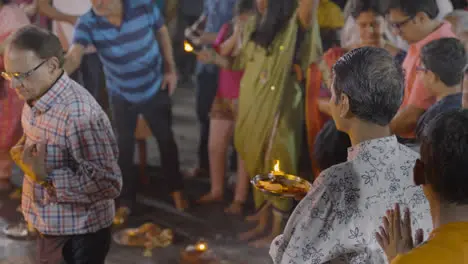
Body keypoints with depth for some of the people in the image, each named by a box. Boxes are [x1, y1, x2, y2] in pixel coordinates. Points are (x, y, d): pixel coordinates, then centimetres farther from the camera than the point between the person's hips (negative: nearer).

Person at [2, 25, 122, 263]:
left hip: (78, 237, -9)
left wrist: (44, 176, -30)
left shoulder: (79, 114, -30)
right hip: (49, 227, 9)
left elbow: (108, 183, -28)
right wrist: (23, 152, 2)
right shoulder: (35, 99, 0)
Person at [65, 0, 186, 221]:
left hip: (155, 88, 0)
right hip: (121, 94, 0)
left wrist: (171, 69, -5)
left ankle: (176, 189, 37)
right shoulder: (87, 24, -26)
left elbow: (162, 32, -5)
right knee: (124, 148, 8)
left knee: (166, 140, 16)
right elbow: (74, 57, -40)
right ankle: (126, 201, 26)